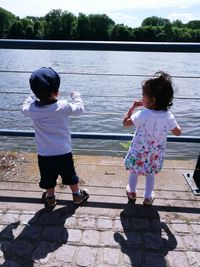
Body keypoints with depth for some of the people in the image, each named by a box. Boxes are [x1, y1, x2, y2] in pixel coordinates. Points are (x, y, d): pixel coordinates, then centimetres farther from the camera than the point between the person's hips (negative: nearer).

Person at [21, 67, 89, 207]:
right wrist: (76, 96, 14)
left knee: (48, 178, 22)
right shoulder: (63, 106, -20)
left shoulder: (32, 109, -13)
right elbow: (79, 110, -2)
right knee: (70, 175, 20)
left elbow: (24, 108, 11)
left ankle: (50, 198, 43)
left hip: (44, 154, 2)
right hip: (64, 152, -1)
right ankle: (78, 195, 39)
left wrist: (34, 96, 18)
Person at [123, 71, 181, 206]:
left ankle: (132, 192, 45)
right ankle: (148, 197, 39)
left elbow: (126, 122, -12)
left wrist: (133, 107, -4)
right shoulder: (168, 116, -16)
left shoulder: (142, 115, -27)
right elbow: (178, 132, -1)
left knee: (134, 172, 23)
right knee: (151, 174, 25)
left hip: (139, 153, -2)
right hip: (155, 154, 3)